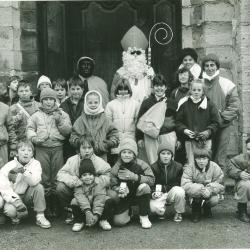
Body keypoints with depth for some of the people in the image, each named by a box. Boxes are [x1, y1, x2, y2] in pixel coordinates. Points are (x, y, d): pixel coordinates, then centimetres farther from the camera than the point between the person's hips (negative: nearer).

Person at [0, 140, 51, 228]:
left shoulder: (35, 164, -9)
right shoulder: (9, 166, -11)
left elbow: (34, 182, -25)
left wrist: (23, 171, -39)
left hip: (28, 195, 1)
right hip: (14, 195, -1)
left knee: (39, 187, -28)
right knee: (9, 210, -31)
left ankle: (40, 217, -15)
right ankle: (16, 216, 8)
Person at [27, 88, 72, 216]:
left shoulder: (62, 114, 13)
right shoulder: (36, 116, 14)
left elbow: (68, 130, 6)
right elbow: (30, 129, 9)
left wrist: (60, 121, -8)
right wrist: (34, 138, -10)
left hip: (57, 149, 0)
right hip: (42, 149, 0)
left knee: (57, 178, -1)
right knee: (43, 178, -2)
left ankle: (56, 206, 7)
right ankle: (45, 205, 5)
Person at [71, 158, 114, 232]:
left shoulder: (99, 183, -14)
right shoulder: (78, 184, -12)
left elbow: (99, 199, -24)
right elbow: (81, 197, -27)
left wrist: (96, 215, -35)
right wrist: (87, 212, -43)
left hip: (98, 208, 0)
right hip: (83, 208, 0)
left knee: (109, 201, -25)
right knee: (74, 202, -27)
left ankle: (103, 220, -2)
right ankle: (79, 221, -4)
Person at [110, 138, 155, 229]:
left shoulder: (141, 164, -13)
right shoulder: (116, 168, -8)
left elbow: (151, 180, -23)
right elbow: (113, 185, -5)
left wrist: (134, 177, -34)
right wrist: (119, 190, -29)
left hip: (139, 194, -1)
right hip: (125, 197, 1)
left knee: (144, 187, -34)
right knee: (118, 221, -18)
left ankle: (144, 217, -13)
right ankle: (129, 211, 21)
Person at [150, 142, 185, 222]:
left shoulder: (178, 166, -1)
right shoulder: (153, 167, -2)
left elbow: (180, 183, 2)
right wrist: (154, 192, -22)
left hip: (172, 193, 1)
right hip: (159, 194, -1)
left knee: (179, 191, -34)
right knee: (153, 207, -32)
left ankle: (179, 213, -5)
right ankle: (161, 212, 9)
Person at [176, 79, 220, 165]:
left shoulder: (209, 104, 3)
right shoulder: (184, 104, 3)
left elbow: (215, 122, 3)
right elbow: (178, 122, 5)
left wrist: (208, 131, -13)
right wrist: (184, 130, -12)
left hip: (205, 140, 0)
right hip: (190, 140, 0)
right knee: (191, 164, 1)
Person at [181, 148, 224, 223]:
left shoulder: (215, 167, -11)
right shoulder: (190, 168, -16)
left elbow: (220, 184, -14)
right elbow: (185, 185, -27)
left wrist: (210, 189, -35)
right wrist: (201, 189, -40)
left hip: (210, 194, 2)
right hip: (194, 195, -2)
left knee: (214, 200, -29)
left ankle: (206, 208, 11)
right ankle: (196, 209, 0)